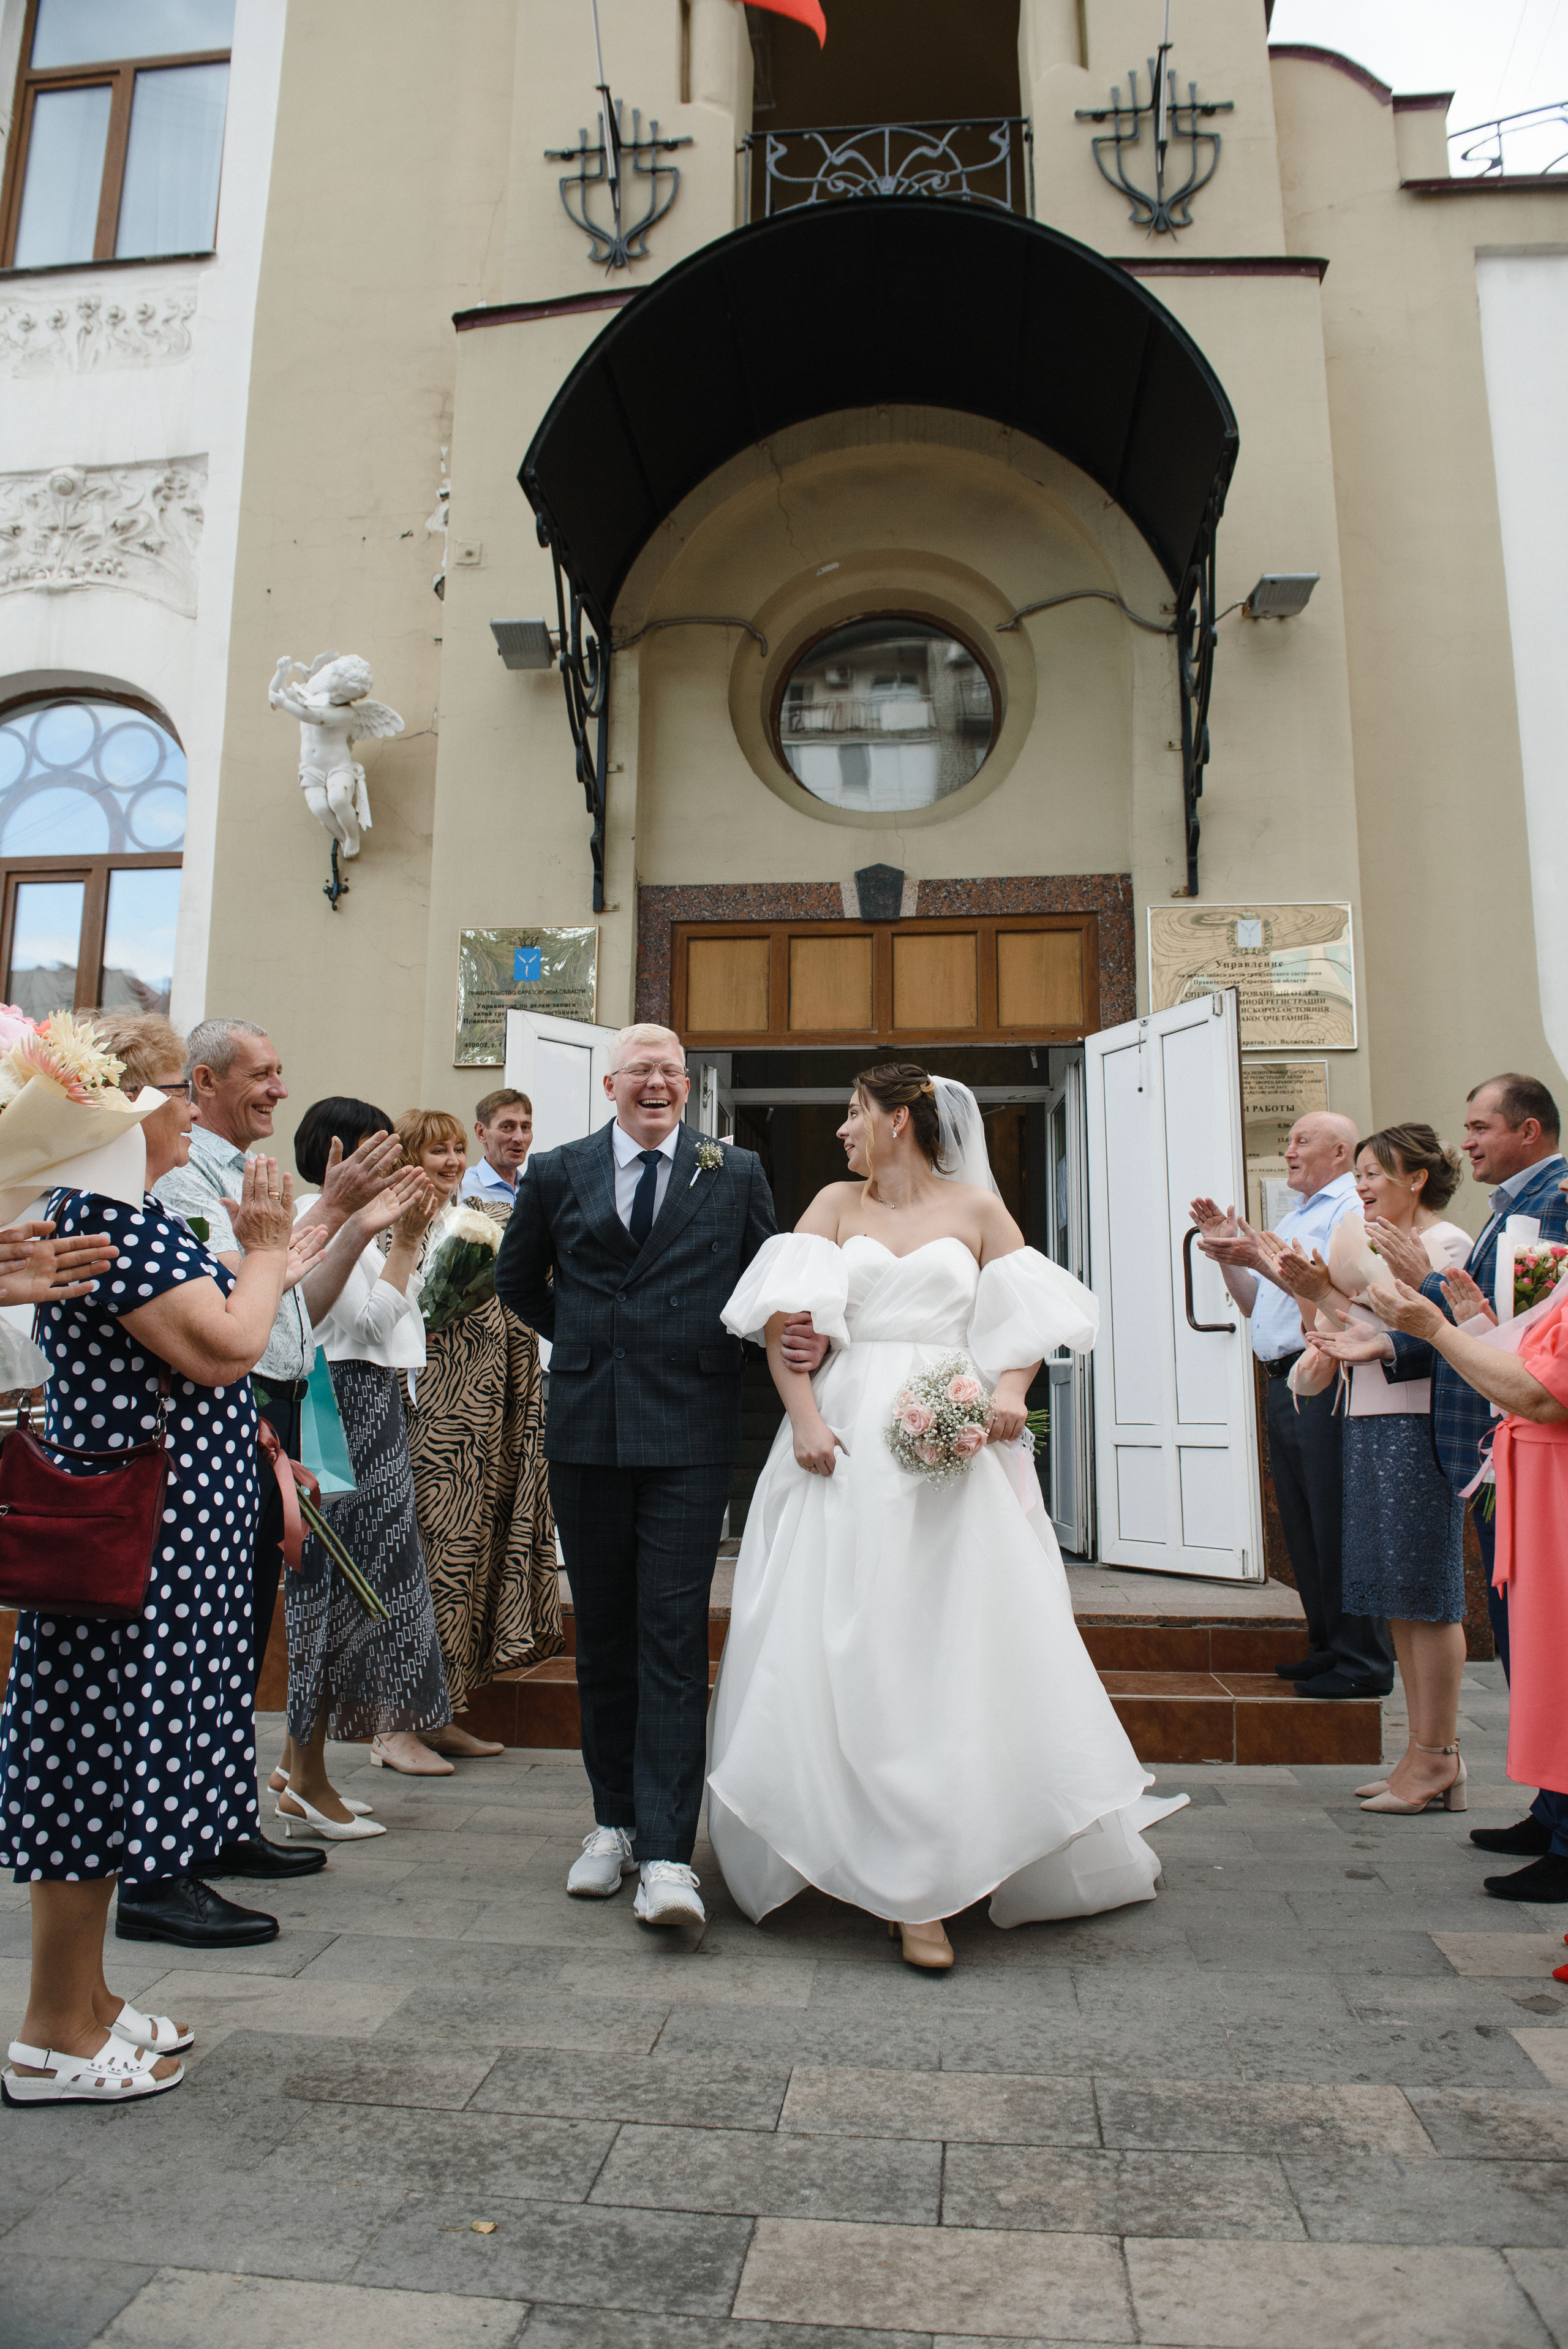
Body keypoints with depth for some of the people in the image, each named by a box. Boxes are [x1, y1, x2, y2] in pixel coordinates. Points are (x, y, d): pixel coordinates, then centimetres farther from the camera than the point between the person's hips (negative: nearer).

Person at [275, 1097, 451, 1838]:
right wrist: (404, 1240, -15)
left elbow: (396, 1312, 21)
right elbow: (375, 1321, -19)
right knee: (342, 1582, -5)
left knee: (334, 1583, 13)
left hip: (371, 1413, 10)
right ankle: (307, 1779, 5)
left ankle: (300, 1757, 23)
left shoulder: (344, 1224, 16)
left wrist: (407, 1238, 14)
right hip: (347, 1412, -10)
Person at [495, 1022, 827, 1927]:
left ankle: (667, 1854, -1)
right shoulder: (557, 1173, 7)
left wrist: (804, 1336, -12)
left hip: (691, 1435, -2)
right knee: (603, 1636, 12)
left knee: (675, 1637, -6)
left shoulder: (737, 1174, 5)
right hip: (587, 1434, 2)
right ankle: (616, 1821, 26)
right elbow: (518, 1278, 20)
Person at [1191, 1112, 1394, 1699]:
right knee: (1303, 1526, 13)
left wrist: (1263, 1259, -20)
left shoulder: (1352, 1209, -5)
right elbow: (1255, 1305, 23)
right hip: (1285, 1384, 9)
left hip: (1324, 1384, -9)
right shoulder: (1295, 1219, 24)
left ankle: (1362, 1662, 2)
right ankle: (1328, 1646, 24)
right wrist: (1227, 1248, 12)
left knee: (1338, 1527, -6)